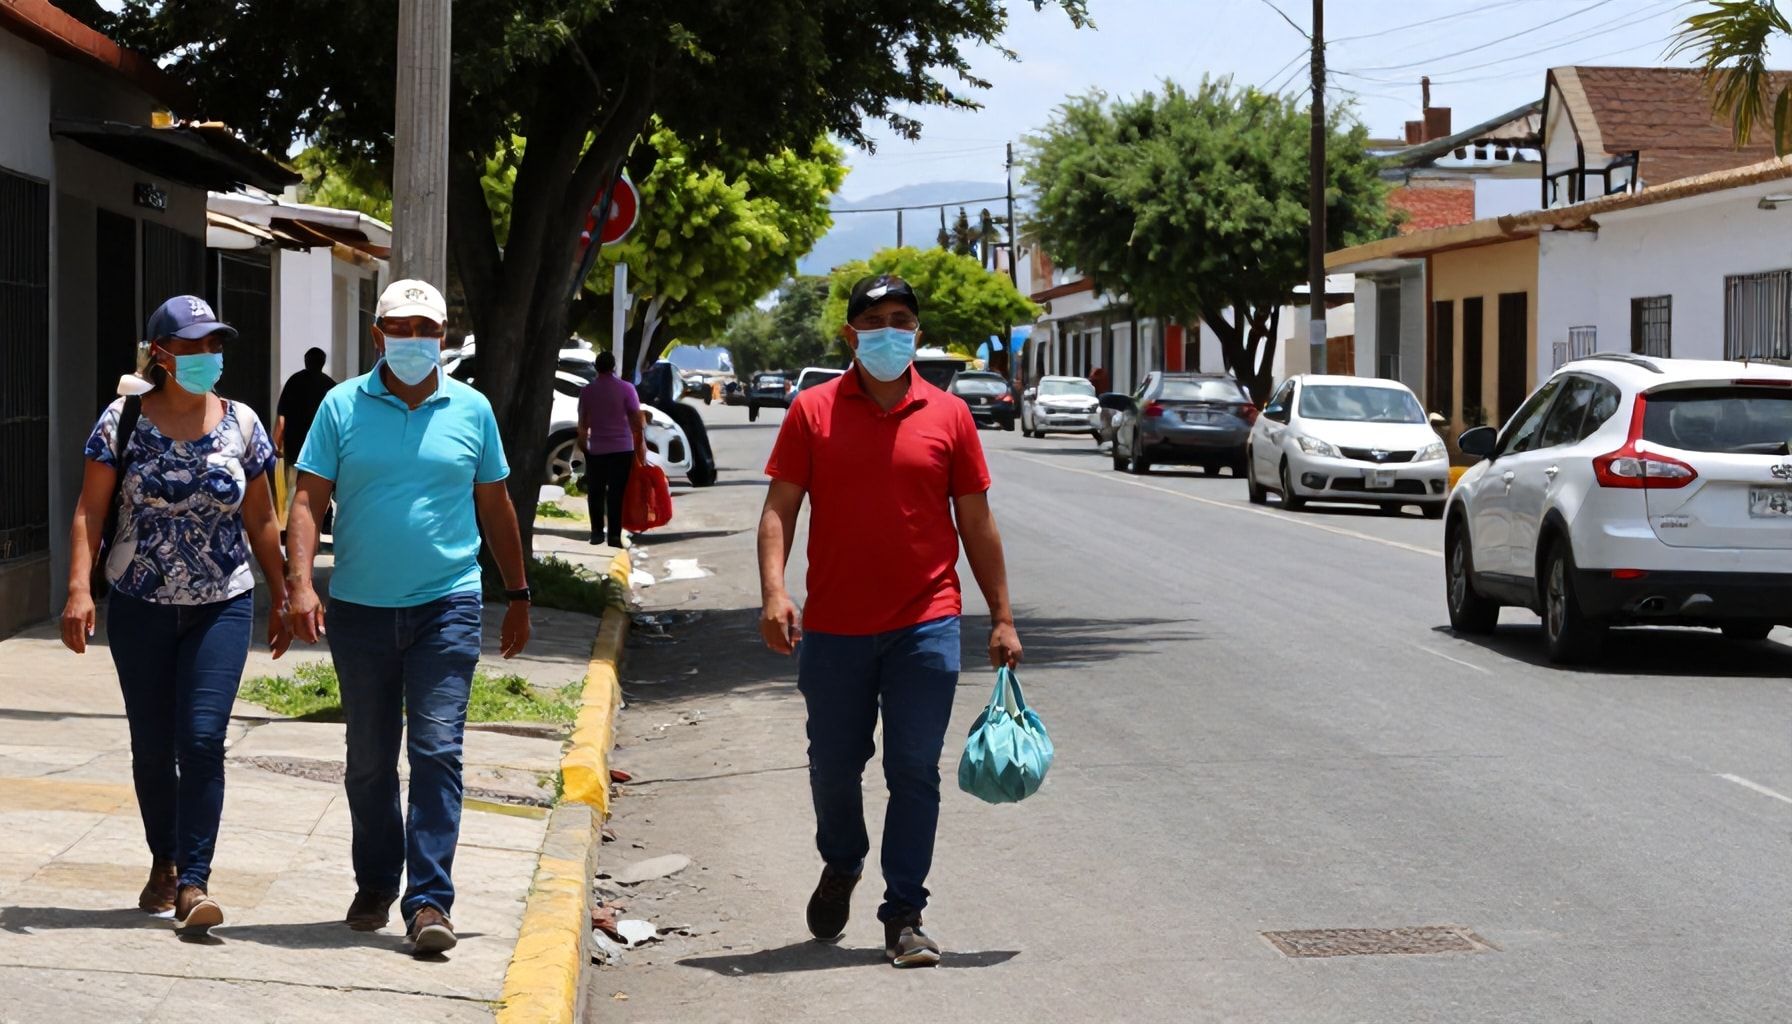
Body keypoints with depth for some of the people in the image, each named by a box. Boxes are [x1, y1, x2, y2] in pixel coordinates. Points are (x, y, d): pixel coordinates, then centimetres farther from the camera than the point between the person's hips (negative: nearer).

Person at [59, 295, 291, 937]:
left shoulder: (241, 424, 2)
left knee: (202, 740, -11)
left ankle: (194, 883, -9)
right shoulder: (124, 418, -3)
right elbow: (90, 510, -4)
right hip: (140, 606, 0)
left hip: (222, 606, 0)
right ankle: (163, 864, 27)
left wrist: (282, 597, 10)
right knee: (152, 746, 7)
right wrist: (79, 588, -15)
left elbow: (261, 520, 9)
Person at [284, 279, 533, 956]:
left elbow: (495, 508, 14)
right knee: (368, 759, 10)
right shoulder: (342, 407, 2)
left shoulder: (472, 411, 5)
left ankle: (430, 900, -9)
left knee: (437, 750, -9)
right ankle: (375, 886, 26)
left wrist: (518, 595, 17)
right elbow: (308, 501, -1)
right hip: (360, 608, 1)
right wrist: (300, 582, -14)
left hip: (447, 605, -1)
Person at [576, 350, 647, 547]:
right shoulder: (626, 388, -6)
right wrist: (641, 445, 5)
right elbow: (637, 419, -6)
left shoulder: (587, 391, 1)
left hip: (596, 449, 2)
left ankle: (597, 532, 13)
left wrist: (583, 444, 23)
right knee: (617, 493, -1)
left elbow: (582, 423, 8)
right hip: (622, 448, -2)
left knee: (596, 492, 13)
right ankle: (614, 536, -6)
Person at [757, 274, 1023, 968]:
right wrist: (774, 591, -14)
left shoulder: (948, 416, 4)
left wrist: (1001, 617, 5)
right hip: (833, 626, 1)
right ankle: (841, 865, 40)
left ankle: (904, 917, 7)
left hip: (925, 624, 0)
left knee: (915, 772, -2)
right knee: (833, 766, 11)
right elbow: (780, 507, 1)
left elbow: (976, 522, 8)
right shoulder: (814, 411, 2)